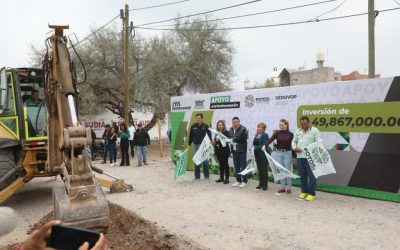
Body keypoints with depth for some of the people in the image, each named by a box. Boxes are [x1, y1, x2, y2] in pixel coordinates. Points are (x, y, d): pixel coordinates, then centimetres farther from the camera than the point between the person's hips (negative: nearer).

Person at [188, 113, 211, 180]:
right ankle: (197, 176, 15)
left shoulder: (205, 126, -3)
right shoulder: (193, 126, 3)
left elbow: (209, 135, 0)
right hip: (195, 145, 2)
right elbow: (191, 136, 8)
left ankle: (206, 176, 12)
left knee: (205, 161, 0)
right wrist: (189, 144, 7)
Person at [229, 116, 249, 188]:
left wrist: (234, 140, -24)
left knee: (243, 166, -1)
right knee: (236, 166, 10)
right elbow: (229, 138, 16)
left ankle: (244, 181, 7)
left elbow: (243, 139, -20)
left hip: (242, 150, -6)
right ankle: (238, 180, 21)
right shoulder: (230, 130, 9)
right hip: (234, 150, 6)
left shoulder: (243, 129, -11)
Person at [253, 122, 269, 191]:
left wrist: (256, 148, -19)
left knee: (264, 170, 1)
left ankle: (265, 185, 9)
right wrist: (253, 148, 0)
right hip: (257, 155, 7)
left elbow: (264, 145, -18)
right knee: (259, 169, 12)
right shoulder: (256, 135, 13)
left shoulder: (265, 135, -12)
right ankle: (261, 183, 21)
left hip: (263, 155, -7)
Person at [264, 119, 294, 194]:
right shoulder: (277, 133, 1)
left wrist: (293, 155, 0)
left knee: (288, 171, 1)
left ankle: (289, 187, 10)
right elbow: (270, 139, -12)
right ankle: (282, 187, 16)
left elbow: (292, 144, 0)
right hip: (278, 153, 2)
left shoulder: (290, 134, -2)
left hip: (287, 153, -2)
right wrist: (265, 145, -29)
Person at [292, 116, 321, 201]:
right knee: (302, 175, 10)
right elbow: (293, 141, 22)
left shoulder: (314, 130, 0)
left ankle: (311, 193, 5)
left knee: (311, 176, -3)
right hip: (300, 156, 5)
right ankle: (304, 191, 22)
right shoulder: (298, 131, 14)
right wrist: (294, 148, 2)